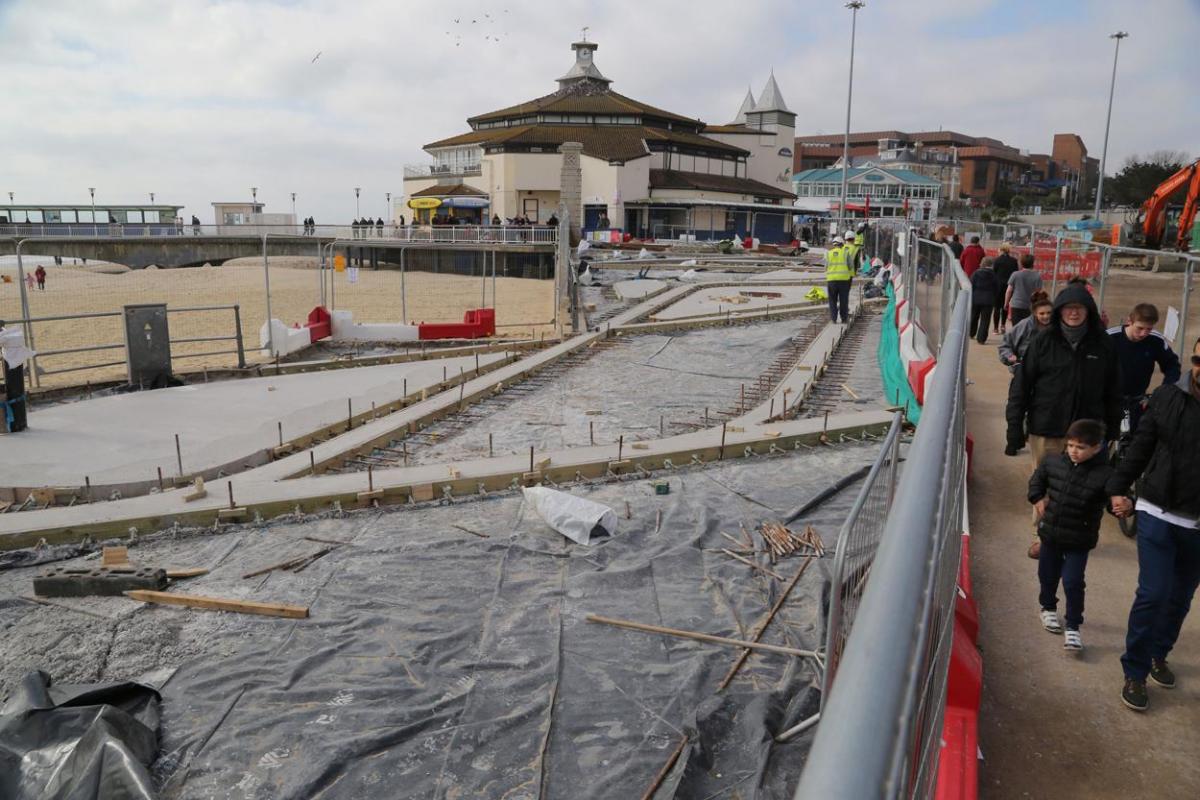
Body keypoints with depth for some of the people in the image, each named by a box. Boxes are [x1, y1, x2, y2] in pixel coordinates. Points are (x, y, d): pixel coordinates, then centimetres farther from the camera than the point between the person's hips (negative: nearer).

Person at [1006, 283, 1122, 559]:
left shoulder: (1102, 344, 0)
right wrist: (1015, 429, -5)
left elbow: (1112, 389, 7)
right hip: (1046, 429, -1)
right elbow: (1021, 385, -3)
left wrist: (1112, 427, 7)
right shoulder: (1044, 342, -4)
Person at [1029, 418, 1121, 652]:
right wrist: (1037, 498, 7)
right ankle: (1048, 608, 46)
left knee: (1073, 583, -5)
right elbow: (1037, 478, 15)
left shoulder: (1105, 475, -18)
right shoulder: (1053, 461, -6)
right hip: (1050, 534, 4)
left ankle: (1073, 627, 11)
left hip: (1078, 541, -4)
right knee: (1048, 576, 20)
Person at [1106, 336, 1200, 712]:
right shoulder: (1168, 397, -5)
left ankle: (1158, 654, 39)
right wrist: (1117, 487, -8)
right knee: (1153, 594, -4)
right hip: (1158, 514, -1)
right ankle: (1135, 672, 11)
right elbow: (1140, 447, 1)